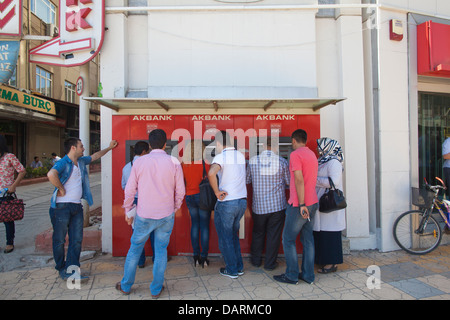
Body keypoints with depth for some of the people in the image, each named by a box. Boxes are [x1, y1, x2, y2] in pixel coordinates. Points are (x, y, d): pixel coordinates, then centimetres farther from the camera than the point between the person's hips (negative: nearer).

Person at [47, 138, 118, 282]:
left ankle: (72, 270, 11)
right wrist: (61, 189, -21)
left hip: (77, 206, 7)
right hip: (62, 207, -7)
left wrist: (109, 147, 37)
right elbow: (51, 174, -33)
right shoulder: (63, 163, -13)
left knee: (76, 240, 5)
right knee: (59, 240, 7)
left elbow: (95, 156, 29)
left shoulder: (81, 161, 12)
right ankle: (62, 270, 21)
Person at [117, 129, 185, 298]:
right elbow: (180, 191, -1)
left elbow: (130, 190, 0)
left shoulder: (139, 162, -4)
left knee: (135, 249, 17)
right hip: (166, 216, 0)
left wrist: (127, 211, 13)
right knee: (161, 251, 13)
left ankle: (126, 286, 34)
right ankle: (156, 289, 25)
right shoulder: (174, 162, -5)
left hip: (144, 216, 1)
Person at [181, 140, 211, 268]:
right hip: (203, 197, -4)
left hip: (190, 197, 4)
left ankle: (196, 256, 18)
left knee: (194, 225, 13)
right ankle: (204, 257, 12)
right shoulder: (205, 163, -12)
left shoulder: (184, 164, 0)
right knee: (204, 226, 5)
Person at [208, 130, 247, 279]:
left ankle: (232, 270, 21)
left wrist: (217, 192, -22)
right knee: (233, 235, 22)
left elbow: (211, 173, -35)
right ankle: (239, 267, 29)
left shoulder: (221, 157, -14)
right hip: (242, 201, 7)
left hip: (226, 203, -7)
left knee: (225, 237, 10)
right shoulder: (241, 155, 9)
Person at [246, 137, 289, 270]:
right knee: (274, 235, 11)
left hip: (258, 206, 2)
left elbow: (247, 180, 5)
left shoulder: (252, 161, -6)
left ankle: (256, 260, 32)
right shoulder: (282, 162, -9)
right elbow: (289, 182, 2)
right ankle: (270, 263, 21)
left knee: (258, 233, 19)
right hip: (277, 206, -1)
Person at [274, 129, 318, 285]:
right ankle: (308, 275, 20)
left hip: (299, 205, -8)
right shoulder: (312, 154, 14)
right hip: (313, 203, 8)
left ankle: (291, 275, 10)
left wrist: (301, 204, -21)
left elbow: (299, 180, -21)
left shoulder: (295, 154, -12)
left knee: (288, 239, 3)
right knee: (307, 239, 13)